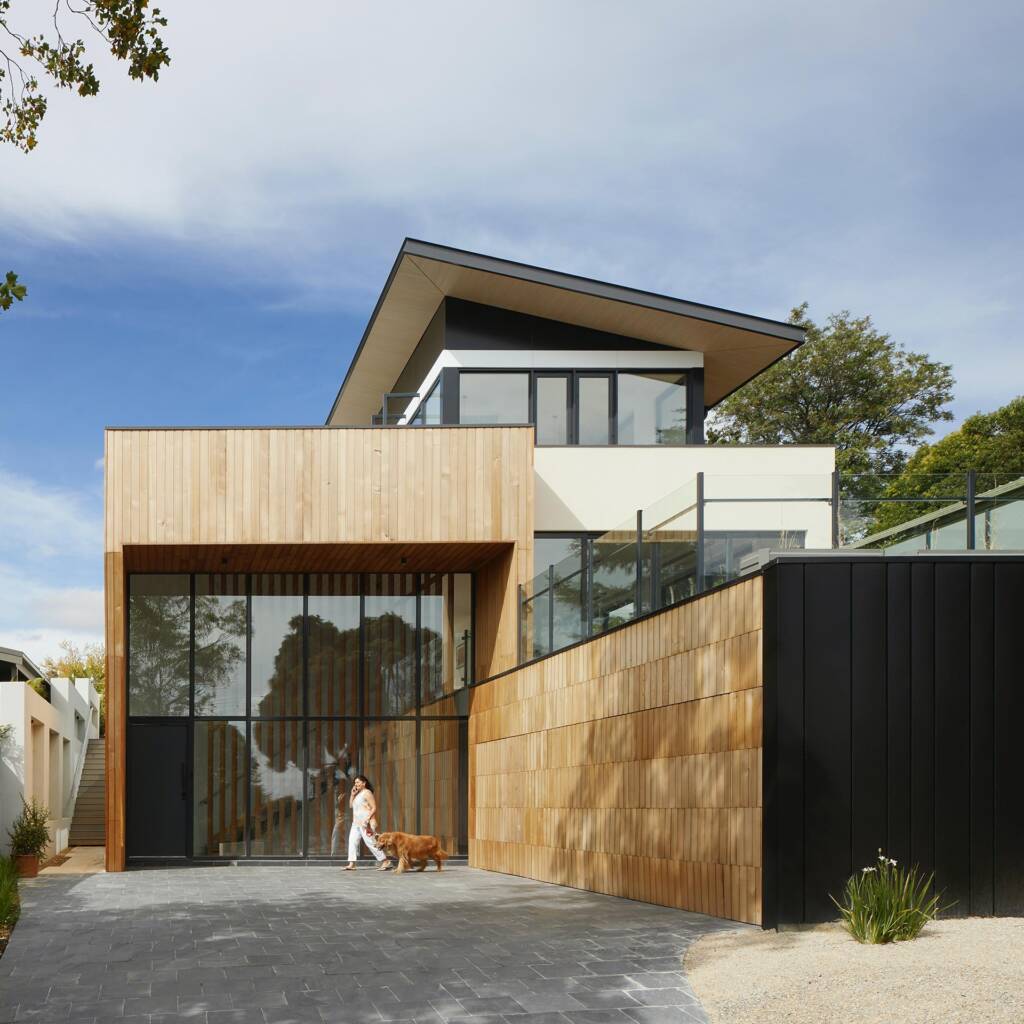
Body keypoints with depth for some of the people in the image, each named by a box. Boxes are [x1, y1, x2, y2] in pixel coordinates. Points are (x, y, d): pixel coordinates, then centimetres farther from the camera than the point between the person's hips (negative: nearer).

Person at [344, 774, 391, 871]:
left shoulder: (367, 793, -8)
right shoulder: (358, 794, 18)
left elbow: (374, 808, -13)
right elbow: (351, 805, 18)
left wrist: (367, 819, -22)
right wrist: (352, 794, 7)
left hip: (365, 824, -9)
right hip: (356, 823, 9)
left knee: (370, 842, -10)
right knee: (352, 841, -2)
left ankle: (385, 861, -5)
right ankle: (351, 864, -4)